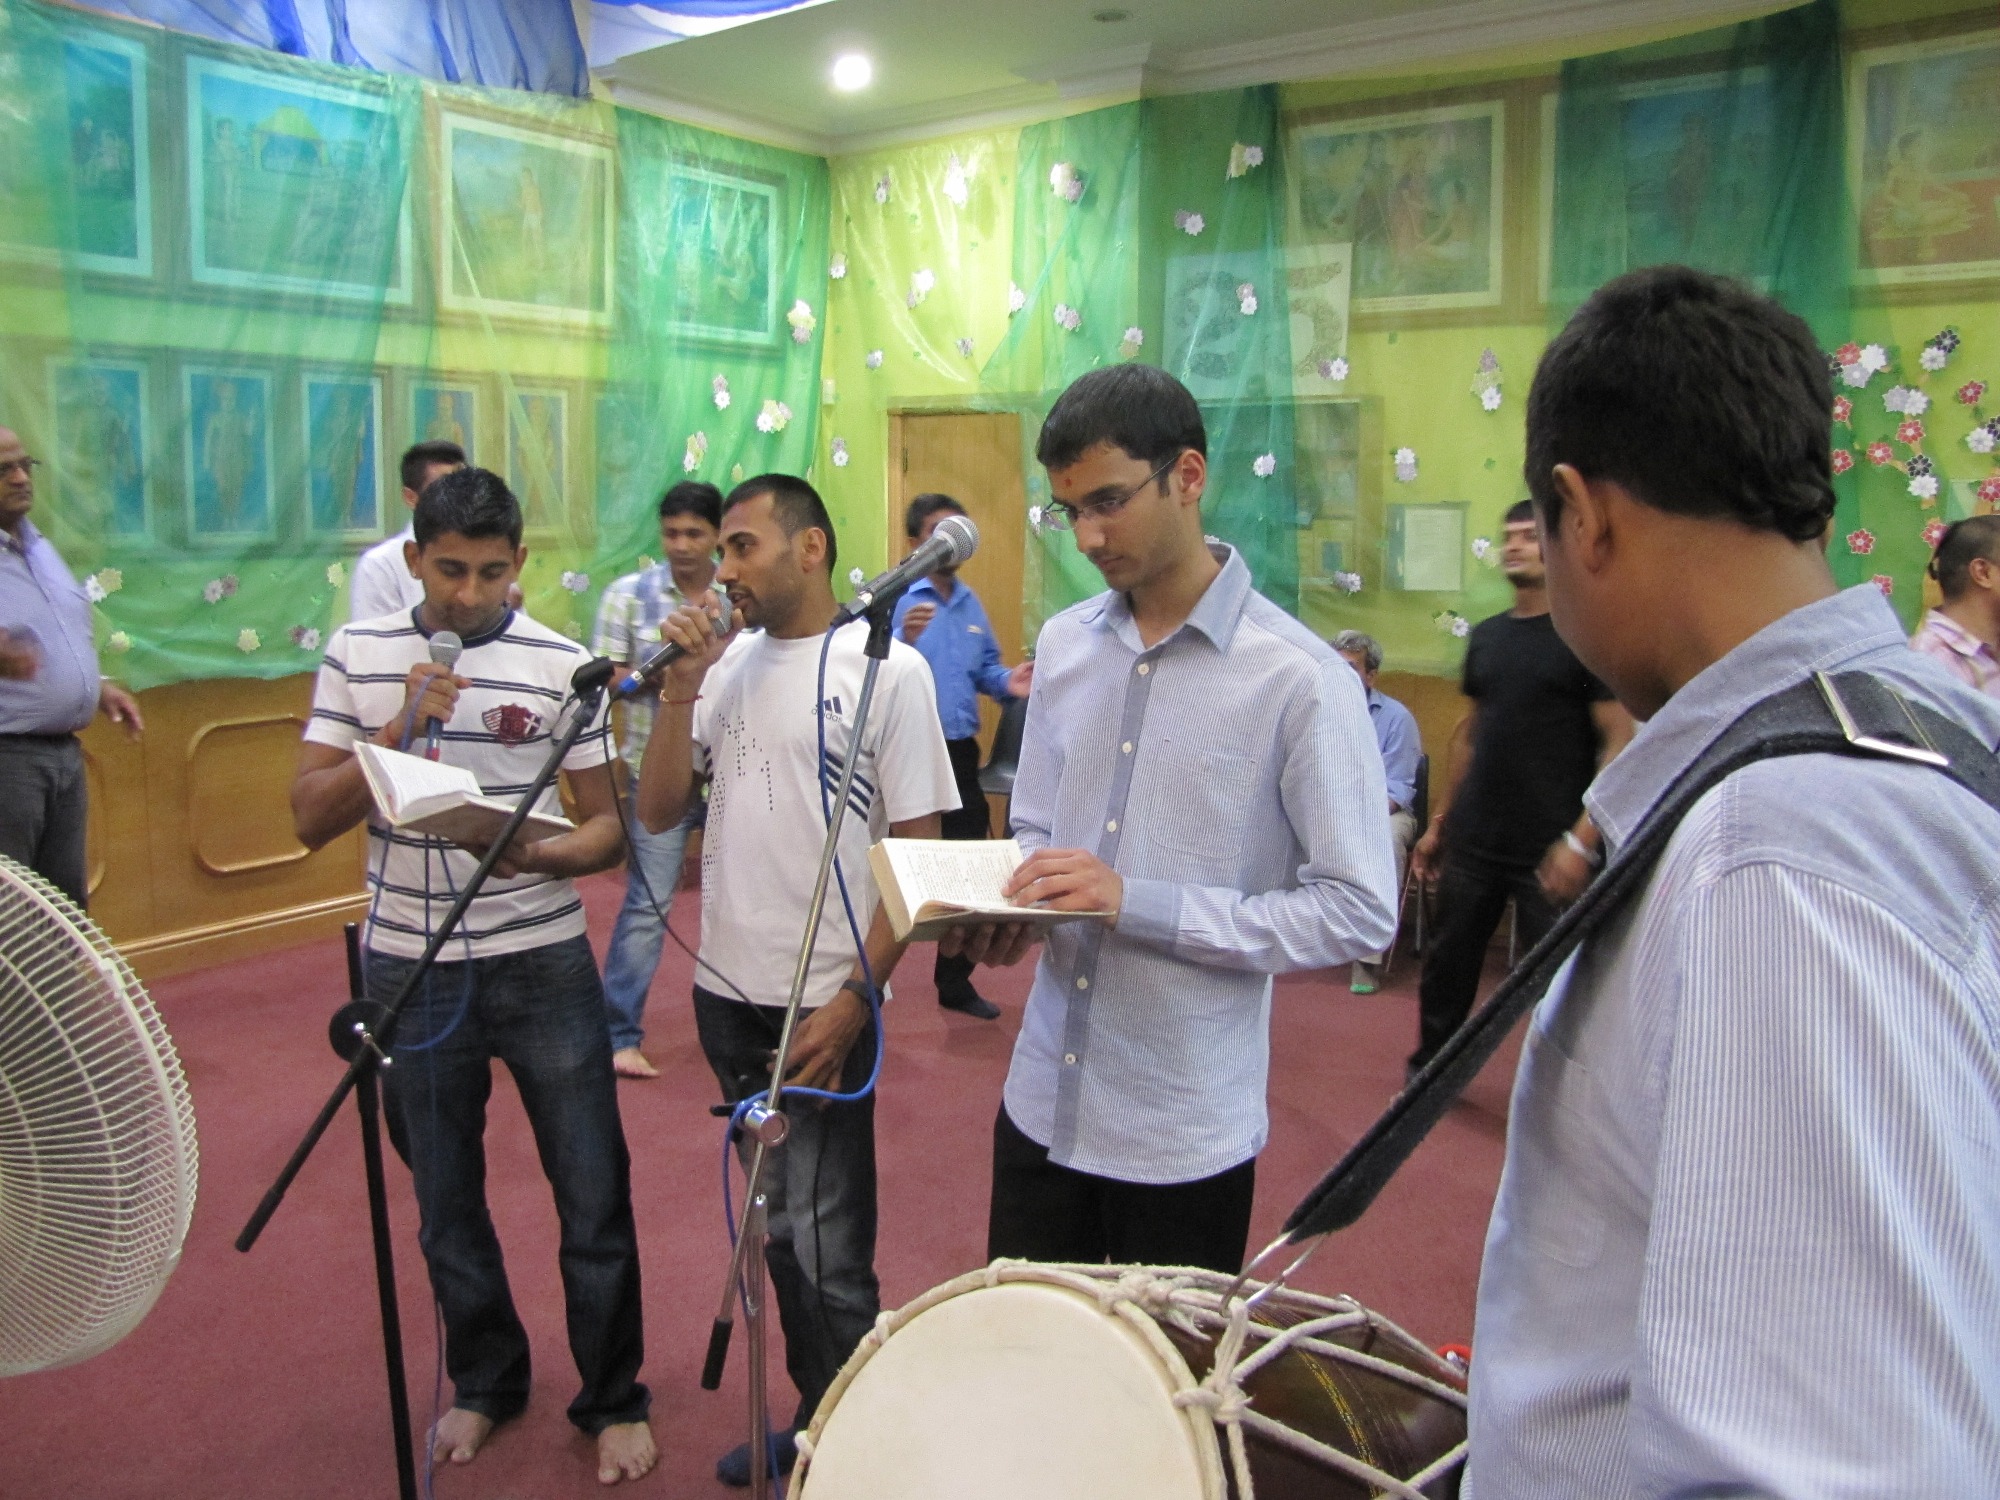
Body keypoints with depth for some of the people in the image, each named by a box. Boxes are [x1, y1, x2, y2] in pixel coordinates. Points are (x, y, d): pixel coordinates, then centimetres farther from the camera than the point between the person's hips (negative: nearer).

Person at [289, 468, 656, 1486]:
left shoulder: (561, 665, -5)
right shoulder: (357, 656, 1)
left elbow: (608, 824, -3)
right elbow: (311, 818, -3)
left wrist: (539, 853, -25)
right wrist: (400, 727, -18)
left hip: (543, 963, -2)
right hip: (410, 969, 2)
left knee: (593, 1192, 4)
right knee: (445, 1194, 16)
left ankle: (612, 1399, 25)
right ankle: (485, 1381, 39)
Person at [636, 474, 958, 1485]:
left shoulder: (886, 668, -9)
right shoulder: (729, 662, 7)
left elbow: (917, 852, -10)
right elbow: (658, 812, 6)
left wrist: (854, 1000, -15)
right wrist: (680, 688, -7)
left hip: (823, 1007, -6)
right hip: (728, 992, 6)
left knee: (828, 1253, 2)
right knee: (776, 1230, 18)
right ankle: (812, 1424, 36)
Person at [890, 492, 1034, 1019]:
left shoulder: (970, 602, 12)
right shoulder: (890, 598, -10)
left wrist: (1007, 683, -2)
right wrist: (902, 640, -34)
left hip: (960, 754, 7)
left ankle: (955, 982, 30)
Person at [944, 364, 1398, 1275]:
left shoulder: (1300, 680, -15)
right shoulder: (1063, 645, 4)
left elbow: (1357, 913, -16)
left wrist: (1137, 902, -22)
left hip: (1186, 1132, -5)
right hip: (1040, 1103, 5)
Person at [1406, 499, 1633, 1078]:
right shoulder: (1486, 635, 12)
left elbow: (1621, 741, -11)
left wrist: (1582, 840, -20)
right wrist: (1439, 822, 16)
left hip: (1549, 851, -6)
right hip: (1473, 840, 6)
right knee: (1447, 961, 14)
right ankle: (1428, 1066, 32)